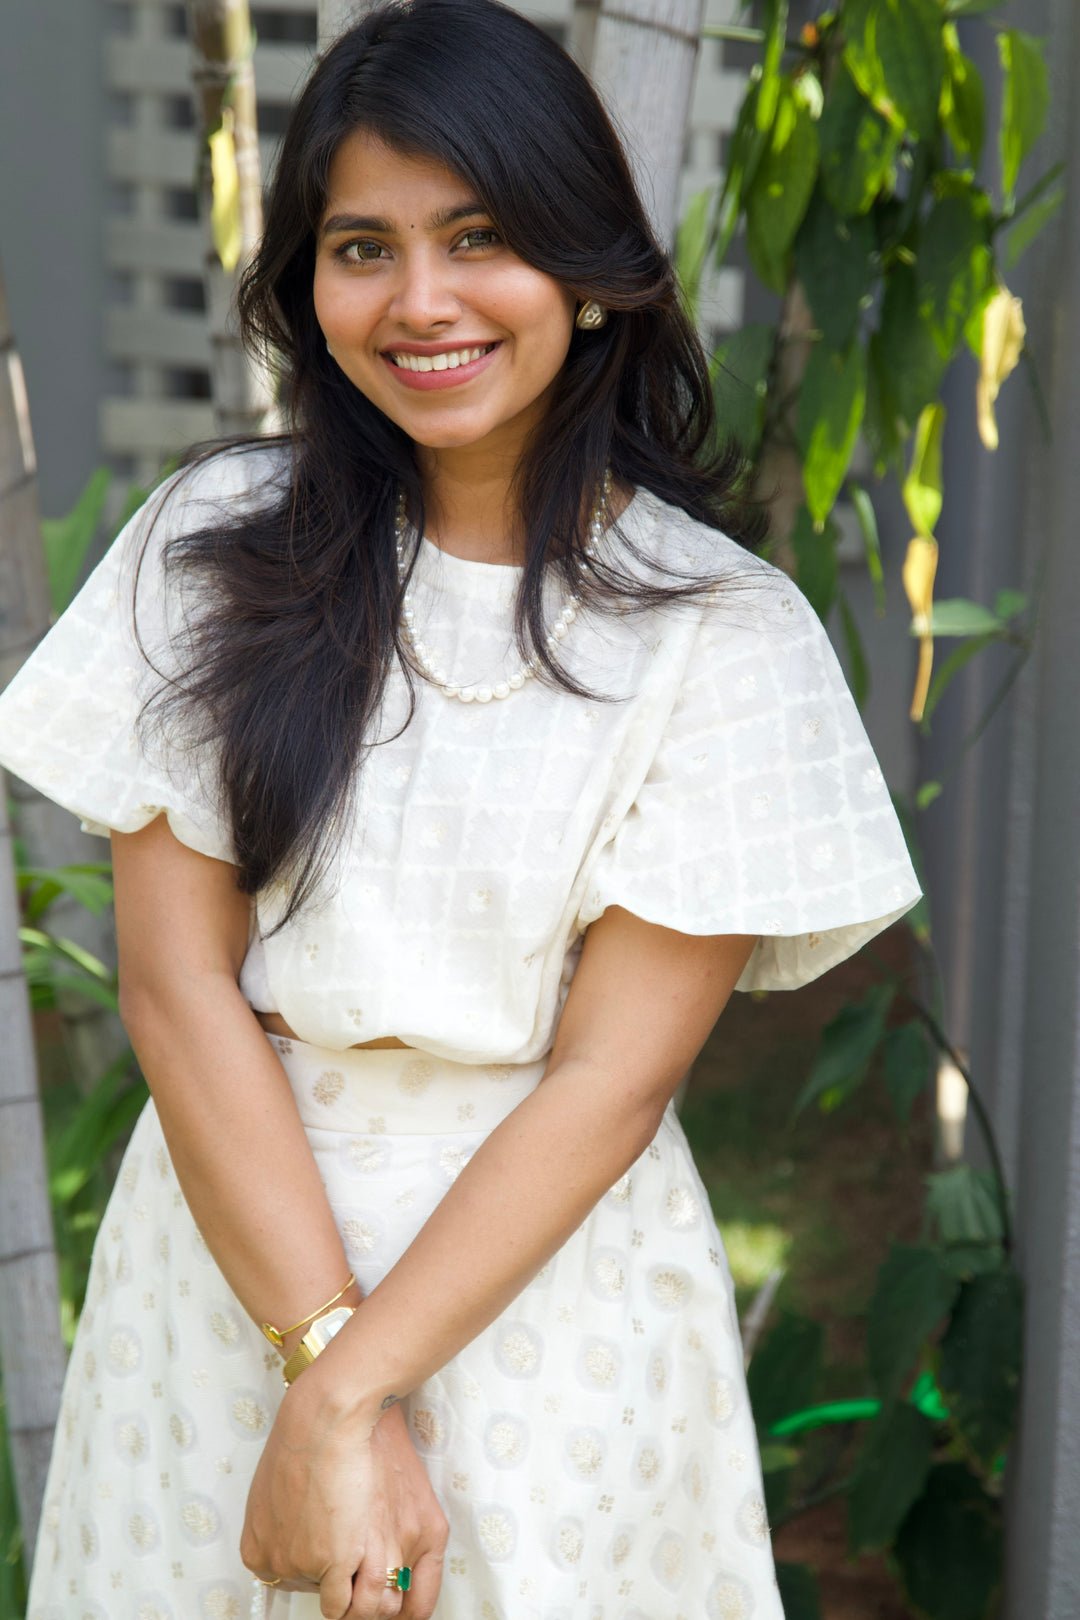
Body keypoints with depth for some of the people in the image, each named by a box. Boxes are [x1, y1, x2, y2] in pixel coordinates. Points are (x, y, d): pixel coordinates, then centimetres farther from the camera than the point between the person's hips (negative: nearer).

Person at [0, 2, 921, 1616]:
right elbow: (177, 981, -8)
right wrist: (322, 1350, -16)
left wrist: (348, 1393, -17)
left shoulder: (725, 631, -10)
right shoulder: (218, 545, -4)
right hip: (230, 1233, 2)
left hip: (546, 1283, -2)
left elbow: (611, 1074, -13)